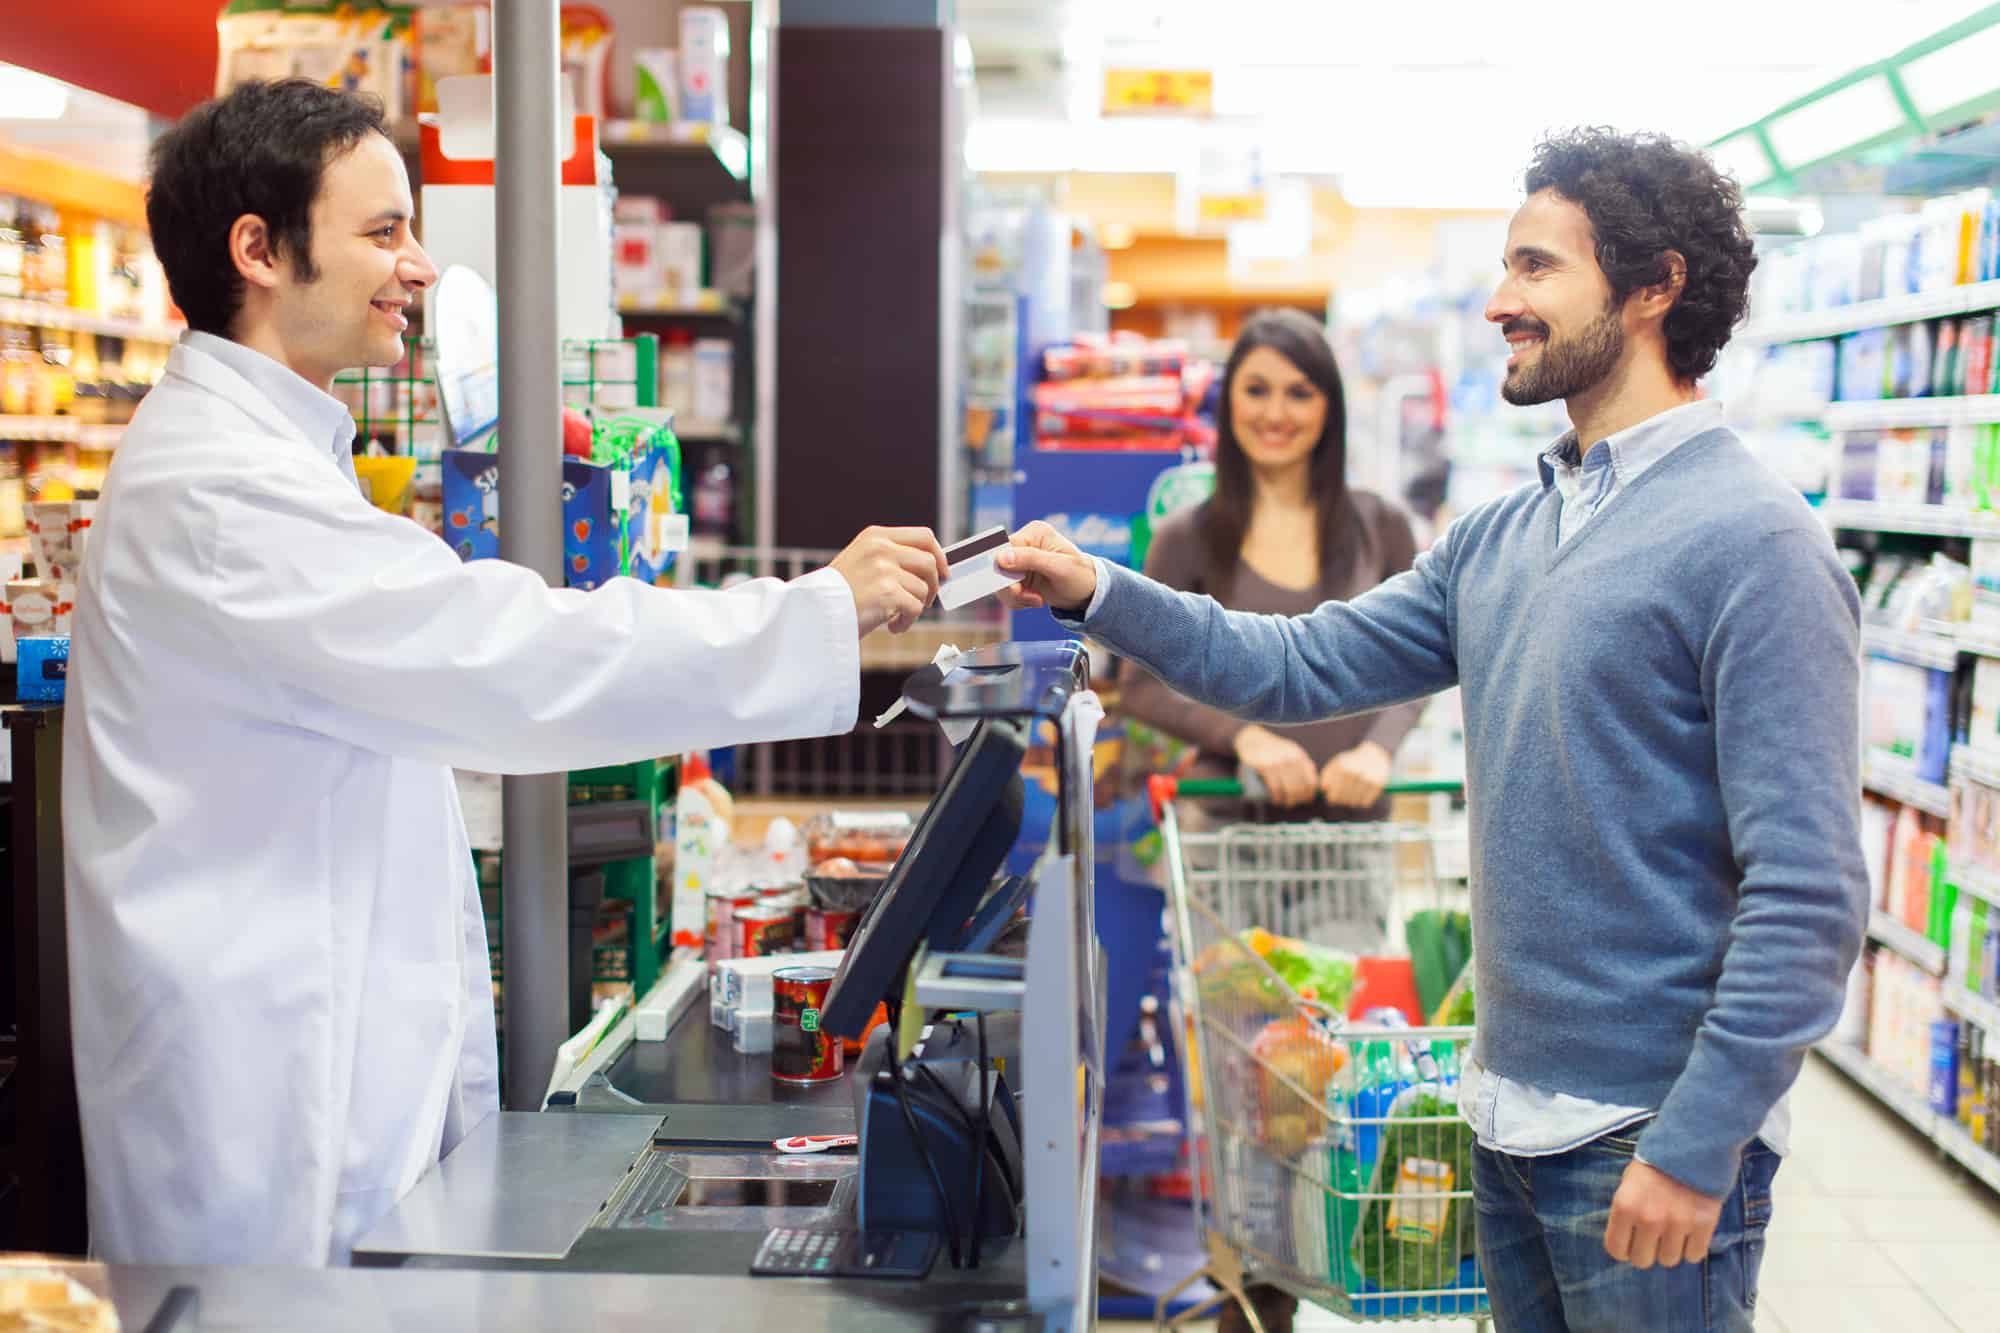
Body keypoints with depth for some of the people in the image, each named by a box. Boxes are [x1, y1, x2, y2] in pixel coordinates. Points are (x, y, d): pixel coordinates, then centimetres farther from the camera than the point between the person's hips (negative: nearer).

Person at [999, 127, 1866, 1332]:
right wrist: (1096, 591, 1)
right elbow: (1304, 666, 11)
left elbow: (1809, 893, -19)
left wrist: (1698, 1146, -20)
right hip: (1511, 1117, 8)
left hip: (1649, 1143, -7)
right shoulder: (1502, 535, 8)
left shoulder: (1752, 541, -16)